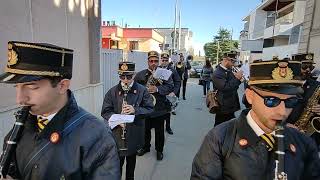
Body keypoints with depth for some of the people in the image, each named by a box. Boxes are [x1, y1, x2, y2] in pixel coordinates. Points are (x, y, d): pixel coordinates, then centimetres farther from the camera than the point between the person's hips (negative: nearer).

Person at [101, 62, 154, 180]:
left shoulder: (142, 90, -5)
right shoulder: (112, 92, -4)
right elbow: (105, 112, -3)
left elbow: (150, 109, -5)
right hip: (117, 134, -1)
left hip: (135, 134, 1)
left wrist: (135, 110, -23)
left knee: (131, 162, 21)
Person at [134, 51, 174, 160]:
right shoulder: (140, 74, 5)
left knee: (159, 130, 11)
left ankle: (159, 150, 32)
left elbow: (170, 87, -12)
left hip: (159, 108, -2)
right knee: (145, 129, 17)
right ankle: (145, 147, 40)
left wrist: (157, 89, -24)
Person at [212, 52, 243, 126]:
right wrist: (237, 78, -22)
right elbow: (225, 88, -29)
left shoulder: (229, 71, 9)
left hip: (231, 107, 9)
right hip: (223, 109, -9)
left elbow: (233, 86, 16)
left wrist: (238, 78, -3)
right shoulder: (217, 73, -18)